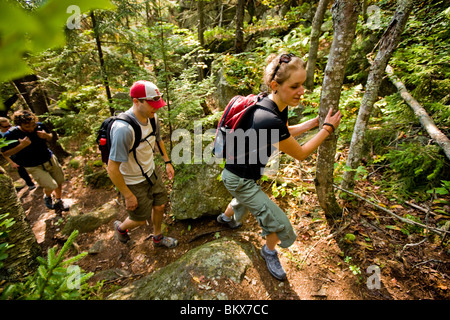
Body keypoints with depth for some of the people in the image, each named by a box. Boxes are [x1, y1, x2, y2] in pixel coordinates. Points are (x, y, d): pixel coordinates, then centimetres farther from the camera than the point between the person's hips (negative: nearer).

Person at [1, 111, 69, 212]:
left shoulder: (40, 126, -9)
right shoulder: (11, 135, -18)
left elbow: (50, 137, 9)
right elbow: (5, 153, -11)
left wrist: (46, 135, -16)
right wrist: (21, 146, -27)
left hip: (50, 159, 4)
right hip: (34, 167, -4)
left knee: (59, 182, 10)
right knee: (51, 186, -13)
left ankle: (58, 201, 36)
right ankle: (47, 196, 23)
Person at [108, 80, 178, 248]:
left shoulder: (152, 117, -10)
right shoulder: (124, 129, -35)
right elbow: (112, 168, -29)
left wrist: (167, 162, 11)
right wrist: (128, 195, -20)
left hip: (151, 173, 7)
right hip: (133, 182, -6)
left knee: (160, 206, 19)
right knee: (140, 219, 13)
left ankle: (158, 237, 48)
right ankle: (121, 227, 50)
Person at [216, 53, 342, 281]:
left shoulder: (278, 107, -8)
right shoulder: (269, 120, -37)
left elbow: (286, 132, 13)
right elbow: (300, 154, -22)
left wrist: (316, 121, 2)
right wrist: (328, 128, -13)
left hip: (244, 174, 9)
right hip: (239, 180, -9)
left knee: (244, 200, 39)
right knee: (278, 223, 3)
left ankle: (226, 217, 71)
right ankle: (269, 252, 36)